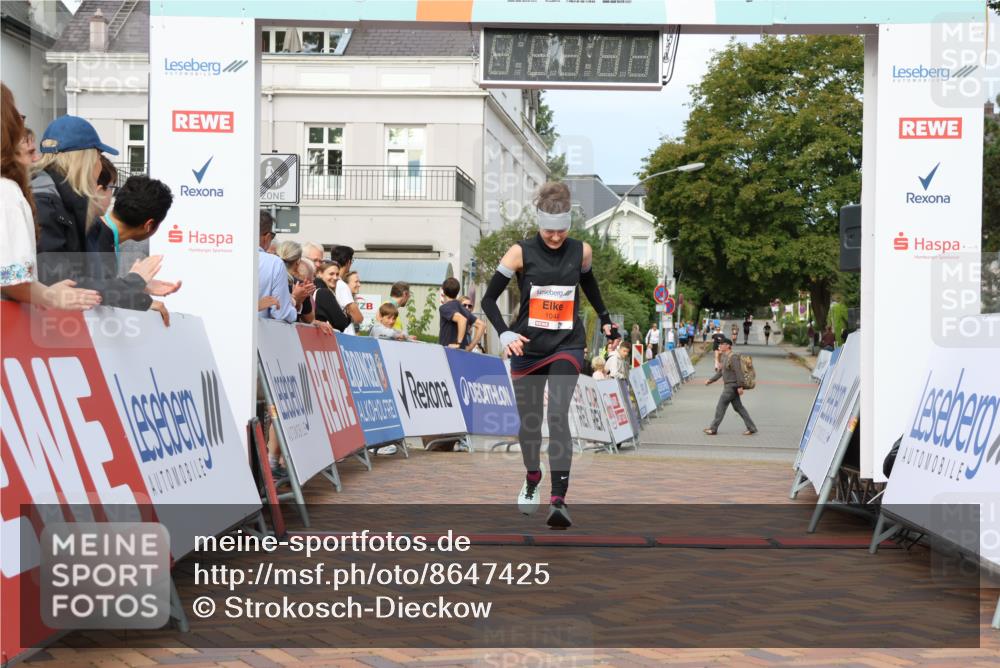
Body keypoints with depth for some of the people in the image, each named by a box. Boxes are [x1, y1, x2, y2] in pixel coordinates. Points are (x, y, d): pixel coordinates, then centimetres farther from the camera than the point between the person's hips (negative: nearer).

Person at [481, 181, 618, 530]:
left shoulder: (581, 251, -1)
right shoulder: (521, 252, -8)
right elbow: (489, 298, -5)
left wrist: (604, 318, 23)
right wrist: (505, 334, -19)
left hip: (567, 347, 0)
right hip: (527, 348, 0)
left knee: (558, 415, -19)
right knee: (528, 421, 10)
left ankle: (559, 500, -23)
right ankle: (532, 480, 39)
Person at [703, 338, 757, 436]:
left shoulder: (733, 357, -17)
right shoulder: (724, 357, 14)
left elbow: (738, 371, -21)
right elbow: (720, 372, 22)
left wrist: (740, 386, -25)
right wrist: (710, 380, 19)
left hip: (732, 386, -10)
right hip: (729, 386, 10)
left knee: (721, 406, -3)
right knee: (738, 407, 11)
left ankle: (713, 429, 6)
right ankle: (752, 428, 13)